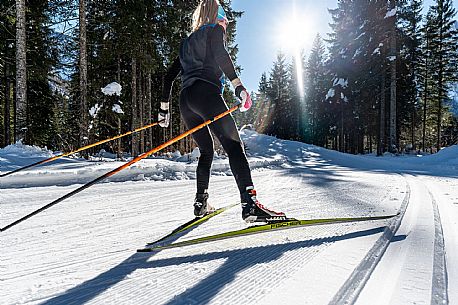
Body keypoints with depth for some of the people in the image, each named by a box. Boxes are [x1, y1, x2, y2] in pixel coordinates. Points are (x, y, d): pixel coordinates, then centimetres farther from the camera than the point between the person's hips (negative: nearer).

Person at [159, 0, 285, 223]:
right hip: (205, 92, -7)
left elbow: (169, 75, 29)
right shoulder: (214, 30, 14)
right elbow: (220, 54, -10)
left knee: (206, 150, 17)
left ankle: (201, 203, 16)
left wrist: (164, 107, 30)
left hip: (185, 100, 8)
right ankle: (249, 203, -30)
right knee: (233, 145, -16)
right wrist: (238, 85, -18)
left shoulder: (187, 42, 33)